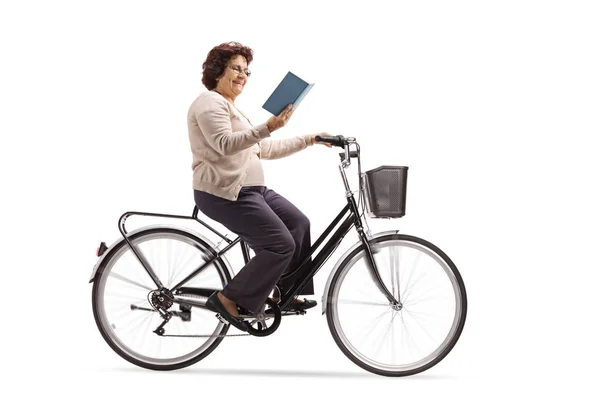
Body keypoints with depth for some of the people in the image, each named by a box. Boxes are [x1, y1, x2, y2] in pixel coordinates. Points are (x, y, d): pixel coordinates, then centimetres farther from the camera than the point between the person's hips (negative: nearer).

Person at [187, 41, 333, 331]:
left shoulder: (232, 109, 24)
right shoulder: (210, 103, -9)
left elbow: (267, 149, 23)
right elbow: (225, 144, -26)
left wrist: (309, 140, 19)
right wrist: (268, 127, -37)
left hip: (251, 188, 10)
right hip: (224, 193, -10)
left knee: (298, 224, 6)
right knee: (281, 244, -16)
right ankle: (229, 299, -10)